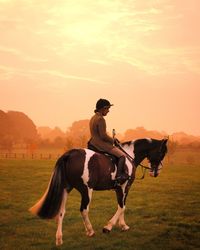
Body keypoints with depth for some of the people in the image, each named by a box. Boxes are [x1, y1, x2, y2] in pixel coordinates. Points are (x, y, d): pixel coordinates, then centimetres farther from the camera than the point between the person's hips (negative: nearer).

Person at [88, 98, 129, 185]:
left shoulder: (93, 118, 13)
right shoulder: (101, 119, -18)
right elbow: (103, 136, -23)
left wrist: (112, 139, 15)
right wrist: (113, 140, -6)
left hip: (93, 143, 11)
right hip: (101, 144, -11)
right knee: (122, 155, -10)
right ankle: (119, 176, -13)